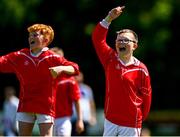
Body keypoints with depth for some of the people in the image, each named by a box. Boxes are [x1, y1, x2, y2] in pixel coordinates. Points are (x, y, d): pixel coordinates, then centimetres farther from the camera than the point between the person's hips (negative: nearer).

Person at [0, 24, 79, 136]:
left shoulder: (53, 58, -5)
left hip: (45, 107, -4)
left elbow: (75, 68, -13)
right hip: (25, 106, 4)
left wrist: (61, 68, -31)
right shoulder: (20, 56, 6)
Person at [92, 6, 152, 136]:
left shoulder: (141, 69, -5)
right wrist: (108, 19, -11)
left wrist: (141, 118, 2)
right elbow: (98, 38, -2)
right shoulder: (110, 59, 3)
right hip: (110, 120, 3)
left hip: (131, 124, -3)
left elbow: (146, 95, 1)